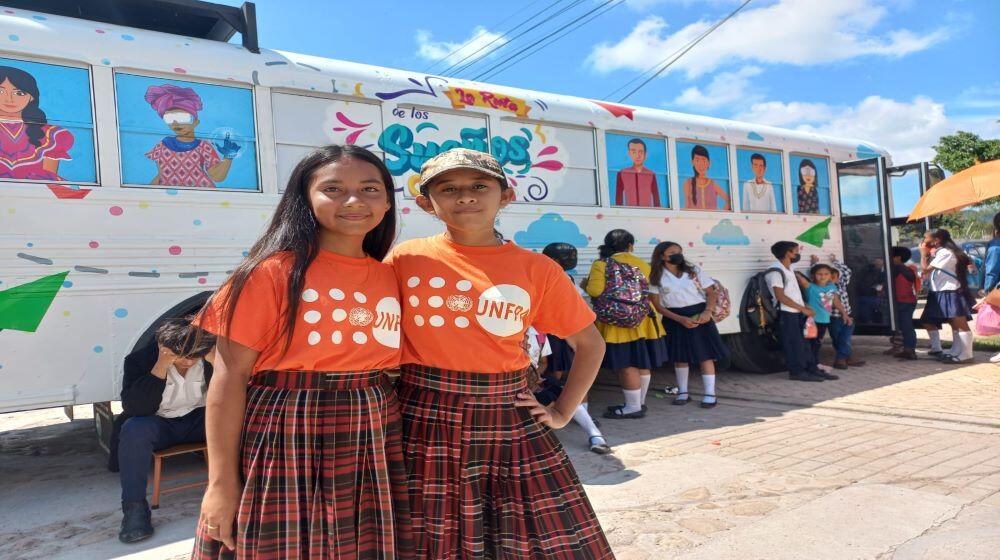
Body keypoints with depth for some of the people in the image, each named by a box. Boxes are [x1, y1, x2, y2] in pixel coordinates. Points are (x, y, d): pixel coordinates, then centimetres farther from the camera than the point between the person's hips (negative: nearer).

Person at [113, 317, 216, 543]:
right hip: (159, 424, -1)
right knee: (134, 429, -35)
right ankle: (134, 508, -26)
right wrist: (160, 367, -37)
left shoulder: (210, 358, -12)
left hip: (198, 420, 1)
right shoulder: (141, 359, -16)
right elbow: (134, 408, -27)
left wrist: (214, 362, -32)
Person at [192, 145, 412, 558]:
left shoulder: (389, 277, 6)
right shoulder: (274, 271, -9)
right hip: (287, 442, -4)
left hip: (370, 447, 5)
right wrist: (222, 482, -12)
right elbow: (230, 378, -10)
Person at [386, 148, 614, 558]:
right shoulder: (406, 260, -1)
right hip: (423, 423, 0)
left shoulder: (536, 269, 0)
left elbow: (589, 343, 10)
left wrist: (562, 411, 3)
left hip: (508, 422, 1)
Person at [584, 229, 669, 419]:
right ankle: (640, 402, 26)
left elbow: (595, 291, -18)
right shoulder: (642, 264, 8)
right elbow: (645, 289, 9)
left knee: (626, 365, 0)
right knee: (642, 363, 14)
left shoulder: (601, 265, -9)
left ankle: (633, 407, 6)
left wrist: (586, 284, 2)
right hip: (642, 319, 6)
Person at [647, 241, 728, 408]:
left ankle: (710, 394, 5)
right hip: (674, 318, 0)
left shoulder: (693, 271, 3)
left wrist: (707, 311, -14)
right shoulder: (655, 277, -3)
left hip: (699, 315, 0)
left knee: (705, 354, -2)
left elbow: (711, 293, 4)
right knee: (680, 356, 9)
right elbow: (657, 305, -6)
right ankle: (683, 392, 23)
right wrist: (680, 319, -14)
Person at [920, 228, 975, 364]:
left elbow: (925, 270, -17)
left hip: (950, 293, -11)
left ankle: (965, 355, -7)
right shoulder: (938, 253, 18)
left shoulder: (945, 253, -14)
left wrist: (923, 253, -5)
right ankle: (936, 349, 23)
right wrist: (927, 254, 9)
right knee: (928, 321, 14)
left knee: (959, 324, -8)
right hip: (938, 293, 11)